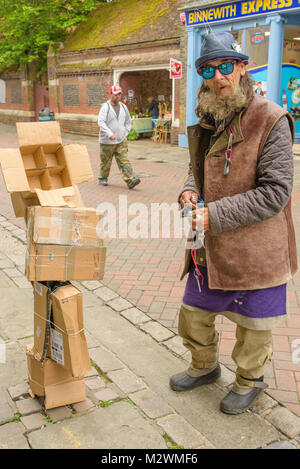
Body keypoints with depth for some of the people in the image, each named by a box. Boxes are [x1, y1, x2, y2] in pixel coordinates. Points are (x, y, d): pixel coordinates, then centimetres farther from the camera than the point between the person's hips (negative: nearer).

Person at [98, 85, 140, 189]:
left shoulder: (123, 107, 10)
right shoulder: (105, 107, -7)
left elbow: (128, 122, 21)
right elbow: (100, 122, -19)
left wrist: (125, 134, 9)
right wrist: (109, 133, -30)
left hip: (121, 141, 3)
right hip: (107, 141, -3)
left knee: (124, 161, -6)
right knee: (106, 161, 9)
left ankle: (130, 180, -14)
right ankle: (103, 179, 28)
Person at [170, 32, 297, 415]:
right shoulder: (207, 122, 6)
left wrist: (215, 215, -24)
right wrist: (190, 189, -2)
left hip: (255, 250, -6)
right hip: (209, 248, 7)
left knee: (253, 325, 14)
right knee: (193, 315, 20)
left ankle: (249, 381, 42)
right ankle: (204, 367, 49)